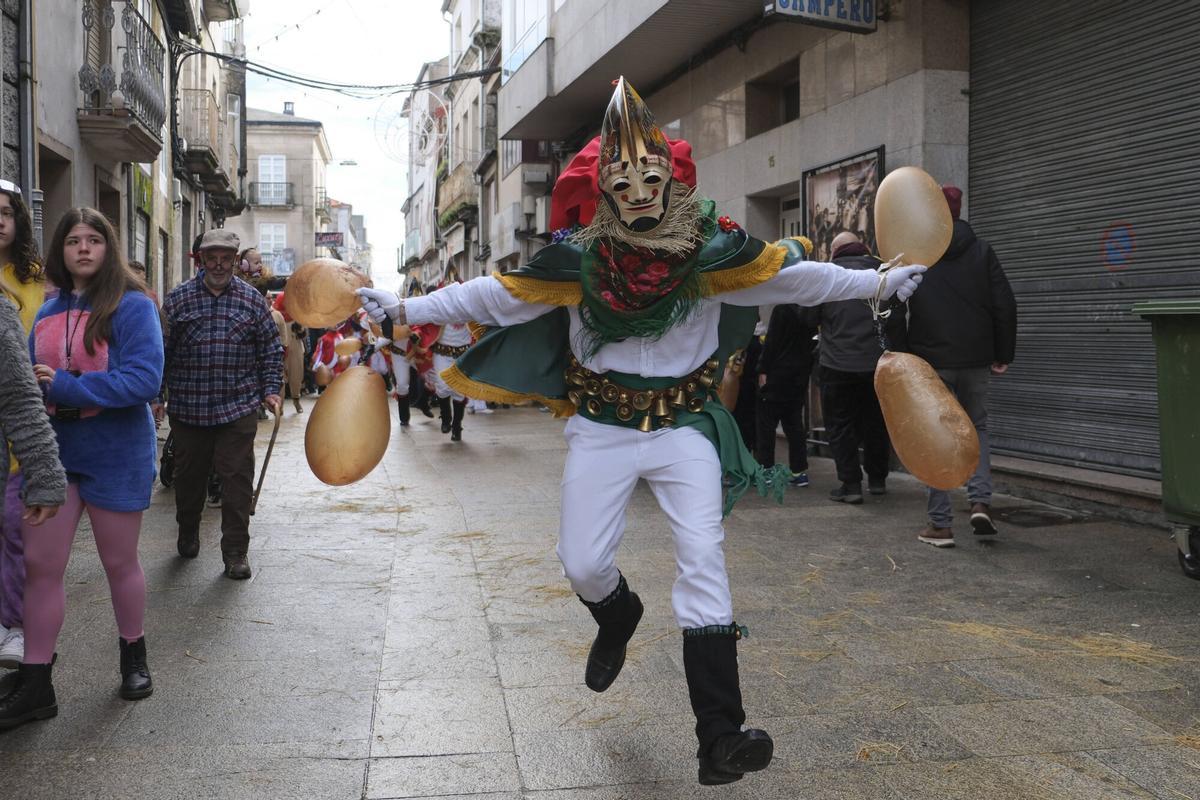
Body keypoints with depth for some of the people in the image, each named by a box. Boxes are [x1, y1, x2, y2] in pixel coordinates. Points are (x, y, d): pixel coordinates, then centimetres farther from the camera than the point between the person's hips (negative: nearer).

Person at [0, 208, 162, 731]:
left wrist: (68, 387, -24)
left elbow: (144, 378, -22)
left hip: (116, 456, -5)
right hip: (54, 451, 5)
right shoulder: (48, 311, 8)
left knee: (119, 563, 11)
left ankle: (133, 658, 34)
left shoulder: (132, 306, -11)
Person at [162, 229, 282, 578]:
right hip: (187, 406, 1)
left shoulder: (252, 299, 4)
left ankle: (235, 552, 7)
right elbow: (163, 349, 5)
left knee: (237, 479, -2)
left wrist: (270, 391, -1)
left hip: (238, 407, -1)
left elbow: (271, 350, 7)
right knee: (189, 475, 15)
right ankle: (188, 534, 37)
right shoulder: (177, 298, 3)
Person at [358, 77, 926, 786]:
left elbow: (795, 276, 0)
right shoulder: (580, 257, -9)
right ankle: (619, 617, 44)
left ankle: (720, 739, -3)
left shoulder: (710, 249, -8)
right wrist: (404, 310, -3)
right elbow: (494, 294, -2)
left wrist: (880, 282, 1)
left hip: (684, 428, -1)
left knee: (704, 561, -9)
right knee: (582, 565, 4)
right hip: (602, 430, 1)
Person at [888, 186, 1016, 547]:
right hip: (975, 359, 2)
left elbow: (893, 310, -8)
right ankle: (980, 501, 2)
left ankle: (940, 524, 5)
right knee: (977, 426, 20)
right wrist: (1003, 354, 8)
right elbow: (1005, 304, 2)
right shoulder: (980, 249, 5)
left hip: (930, 359, -2)